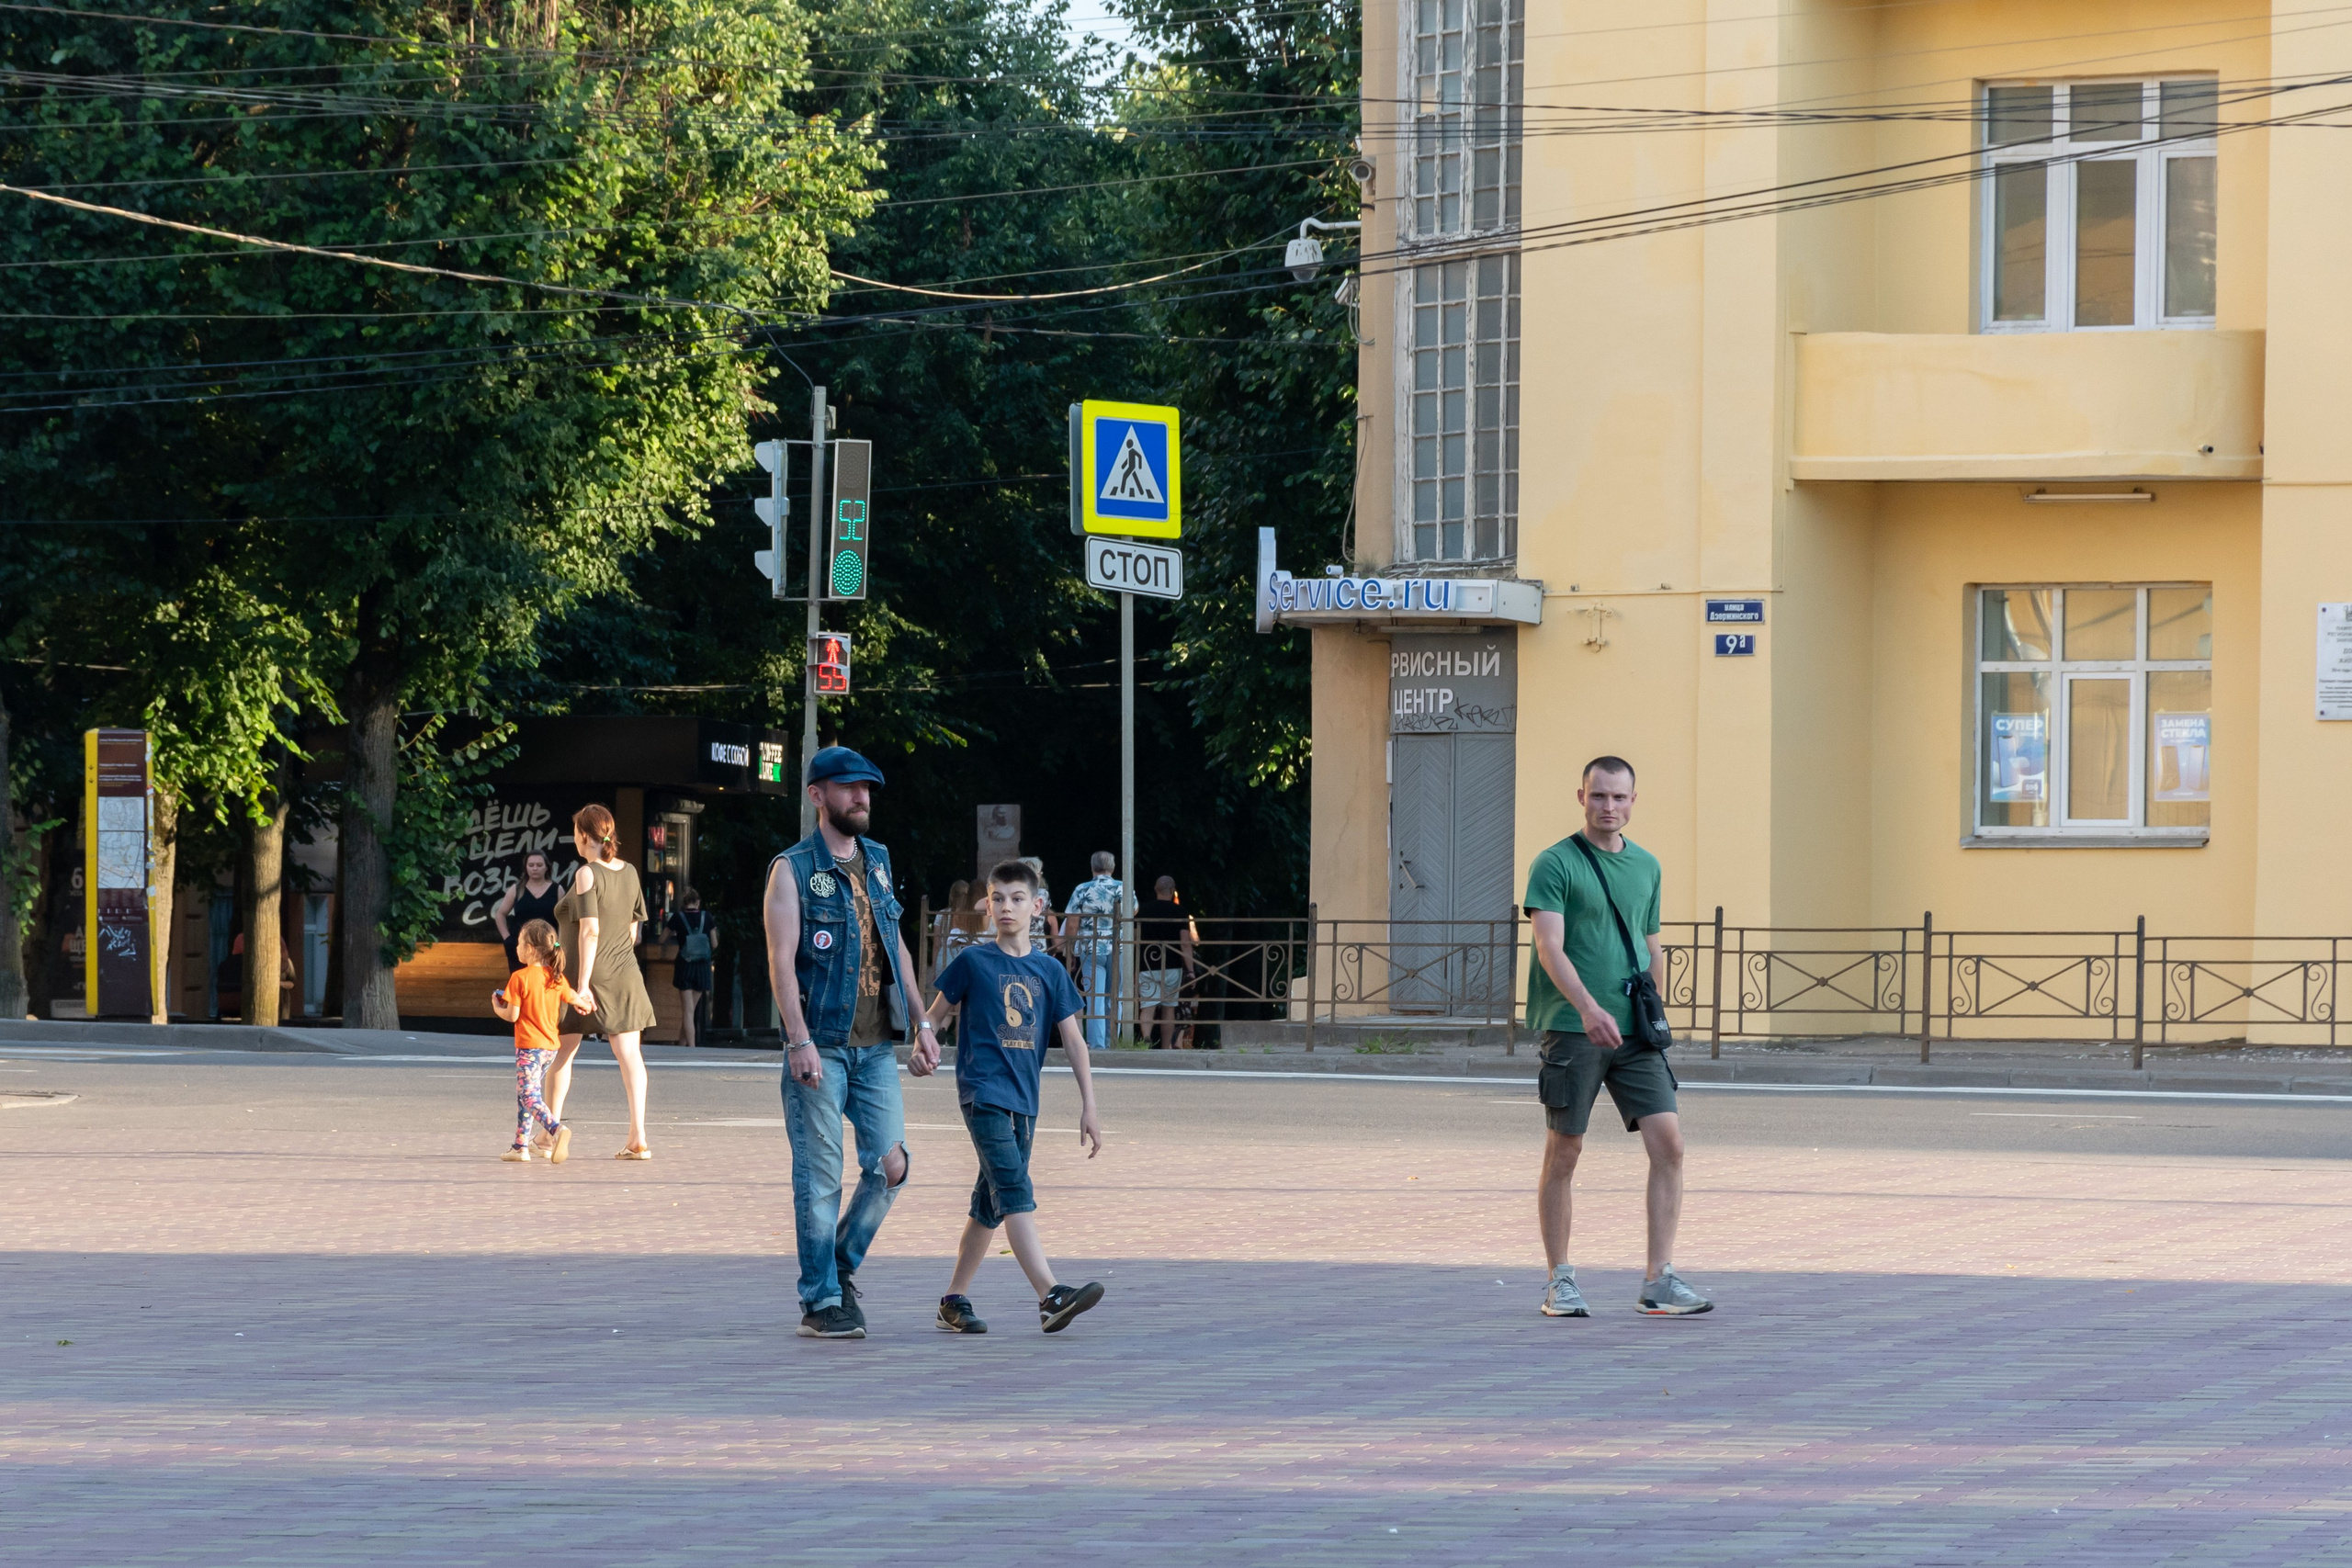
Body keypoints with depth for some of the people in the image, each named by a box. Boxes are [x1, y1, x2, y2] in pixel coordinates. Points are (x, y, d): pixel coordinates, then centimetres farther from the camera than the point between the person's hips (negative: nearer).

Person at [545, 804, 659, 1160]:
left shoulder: (587, 875, -13)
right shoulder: (630, 873, 6)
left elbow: (590, 931, -20)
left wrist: (582, 985, -22)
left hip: (585, 974, -5)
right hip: (624, 977, 5)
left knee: (561, 1053, 10)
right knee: (629, 1054, -1)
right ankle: (638, 1138, -9)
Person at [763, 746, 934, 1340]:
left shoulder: (877, 861, 15)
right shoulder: (792, 869, -4)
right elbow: (781, 960, -11)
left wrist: (920, 1021, 14)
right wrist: (800, 1040, -20)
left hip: (875, 1046, 6)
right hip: (820, 1046, -6)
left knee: (890, 1166, -1)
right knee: (820, 1178, -3)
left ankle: (843, 1268, 19)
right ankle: (822, 1303, 3)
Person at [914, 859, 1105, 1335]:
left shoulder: (1049, 970, 10)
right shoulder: (973, 962, 1)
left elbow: (1072, 1040, 10)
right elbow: (935, 1014, 8)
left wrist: (1088, 1106, 5)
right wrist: (923, 1045, -14)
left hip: (1023, 1099, 5)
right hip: (983, 1093, -5)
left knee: (989, 1206, 11)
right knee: (1015, 1192, -19)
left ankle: (953, 1302, 22)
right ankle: (1051, 1297, -31)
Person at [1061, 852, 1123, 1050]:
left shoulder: (1082, 891, -5)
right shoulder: (1123, 888, -1)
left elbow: (1072, 923, -5)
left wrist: (1070, 948, 7)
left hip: (1091, 950, -2)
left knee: (1095, 998, -2)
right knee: (1113, 999, 12)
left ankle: (1096, 1045, -7)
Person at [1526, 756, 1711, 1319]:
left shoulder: (1646, 866, 14)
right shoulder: (1555, 864, -5)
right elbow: (1550, 947, -16)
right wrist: (1588, 1008, -29)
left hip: (1634, 1033, 5)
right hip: (1572, 1031, -5)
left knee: (1668, 1143, -6)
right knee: (1564, 1151, 1)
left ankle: (1659, 1282, -4)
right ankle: (1560, 1282, 13)